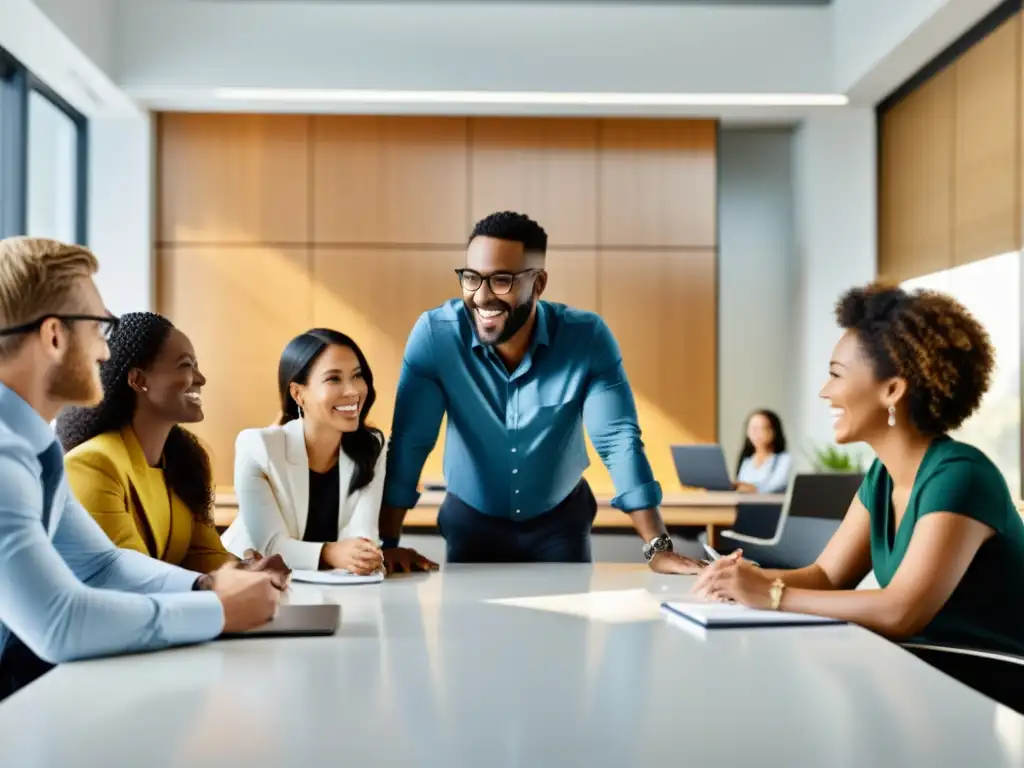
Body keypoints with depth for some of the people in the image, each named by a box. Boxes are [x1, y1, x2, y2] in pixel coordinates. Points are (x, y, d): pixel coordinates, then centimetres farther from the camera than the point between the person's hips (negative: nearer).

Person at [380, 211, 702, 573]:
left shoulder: (587, 337, -22)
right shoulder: (435, 333, -23)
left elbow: (620, 440, -21)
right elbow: (409, 441, -20)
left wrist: (658, 548, -27)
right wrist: (388, 543, -24)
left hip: (560, 519, 0)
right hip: (471, 519, 0)